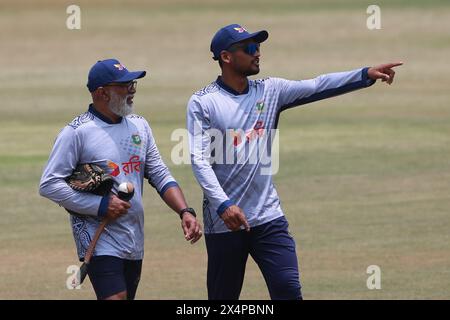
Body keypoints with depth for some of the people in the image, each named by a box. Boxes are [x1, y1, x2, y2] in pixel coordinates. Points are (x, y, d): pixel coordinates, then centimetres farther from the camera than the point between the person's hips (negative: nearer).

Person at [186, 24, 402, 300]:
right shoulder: (203, 103, -4)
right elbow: (199, 160, -12)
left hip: (268, 218, 3)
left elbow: (317, 87, -2)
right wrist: (223, 204, -25)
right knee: (224, 298, 5)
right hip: (223, 222, -3)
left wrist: (367, 74, -16)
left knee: (289, 290, -7)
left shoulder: (270, 91, 8)